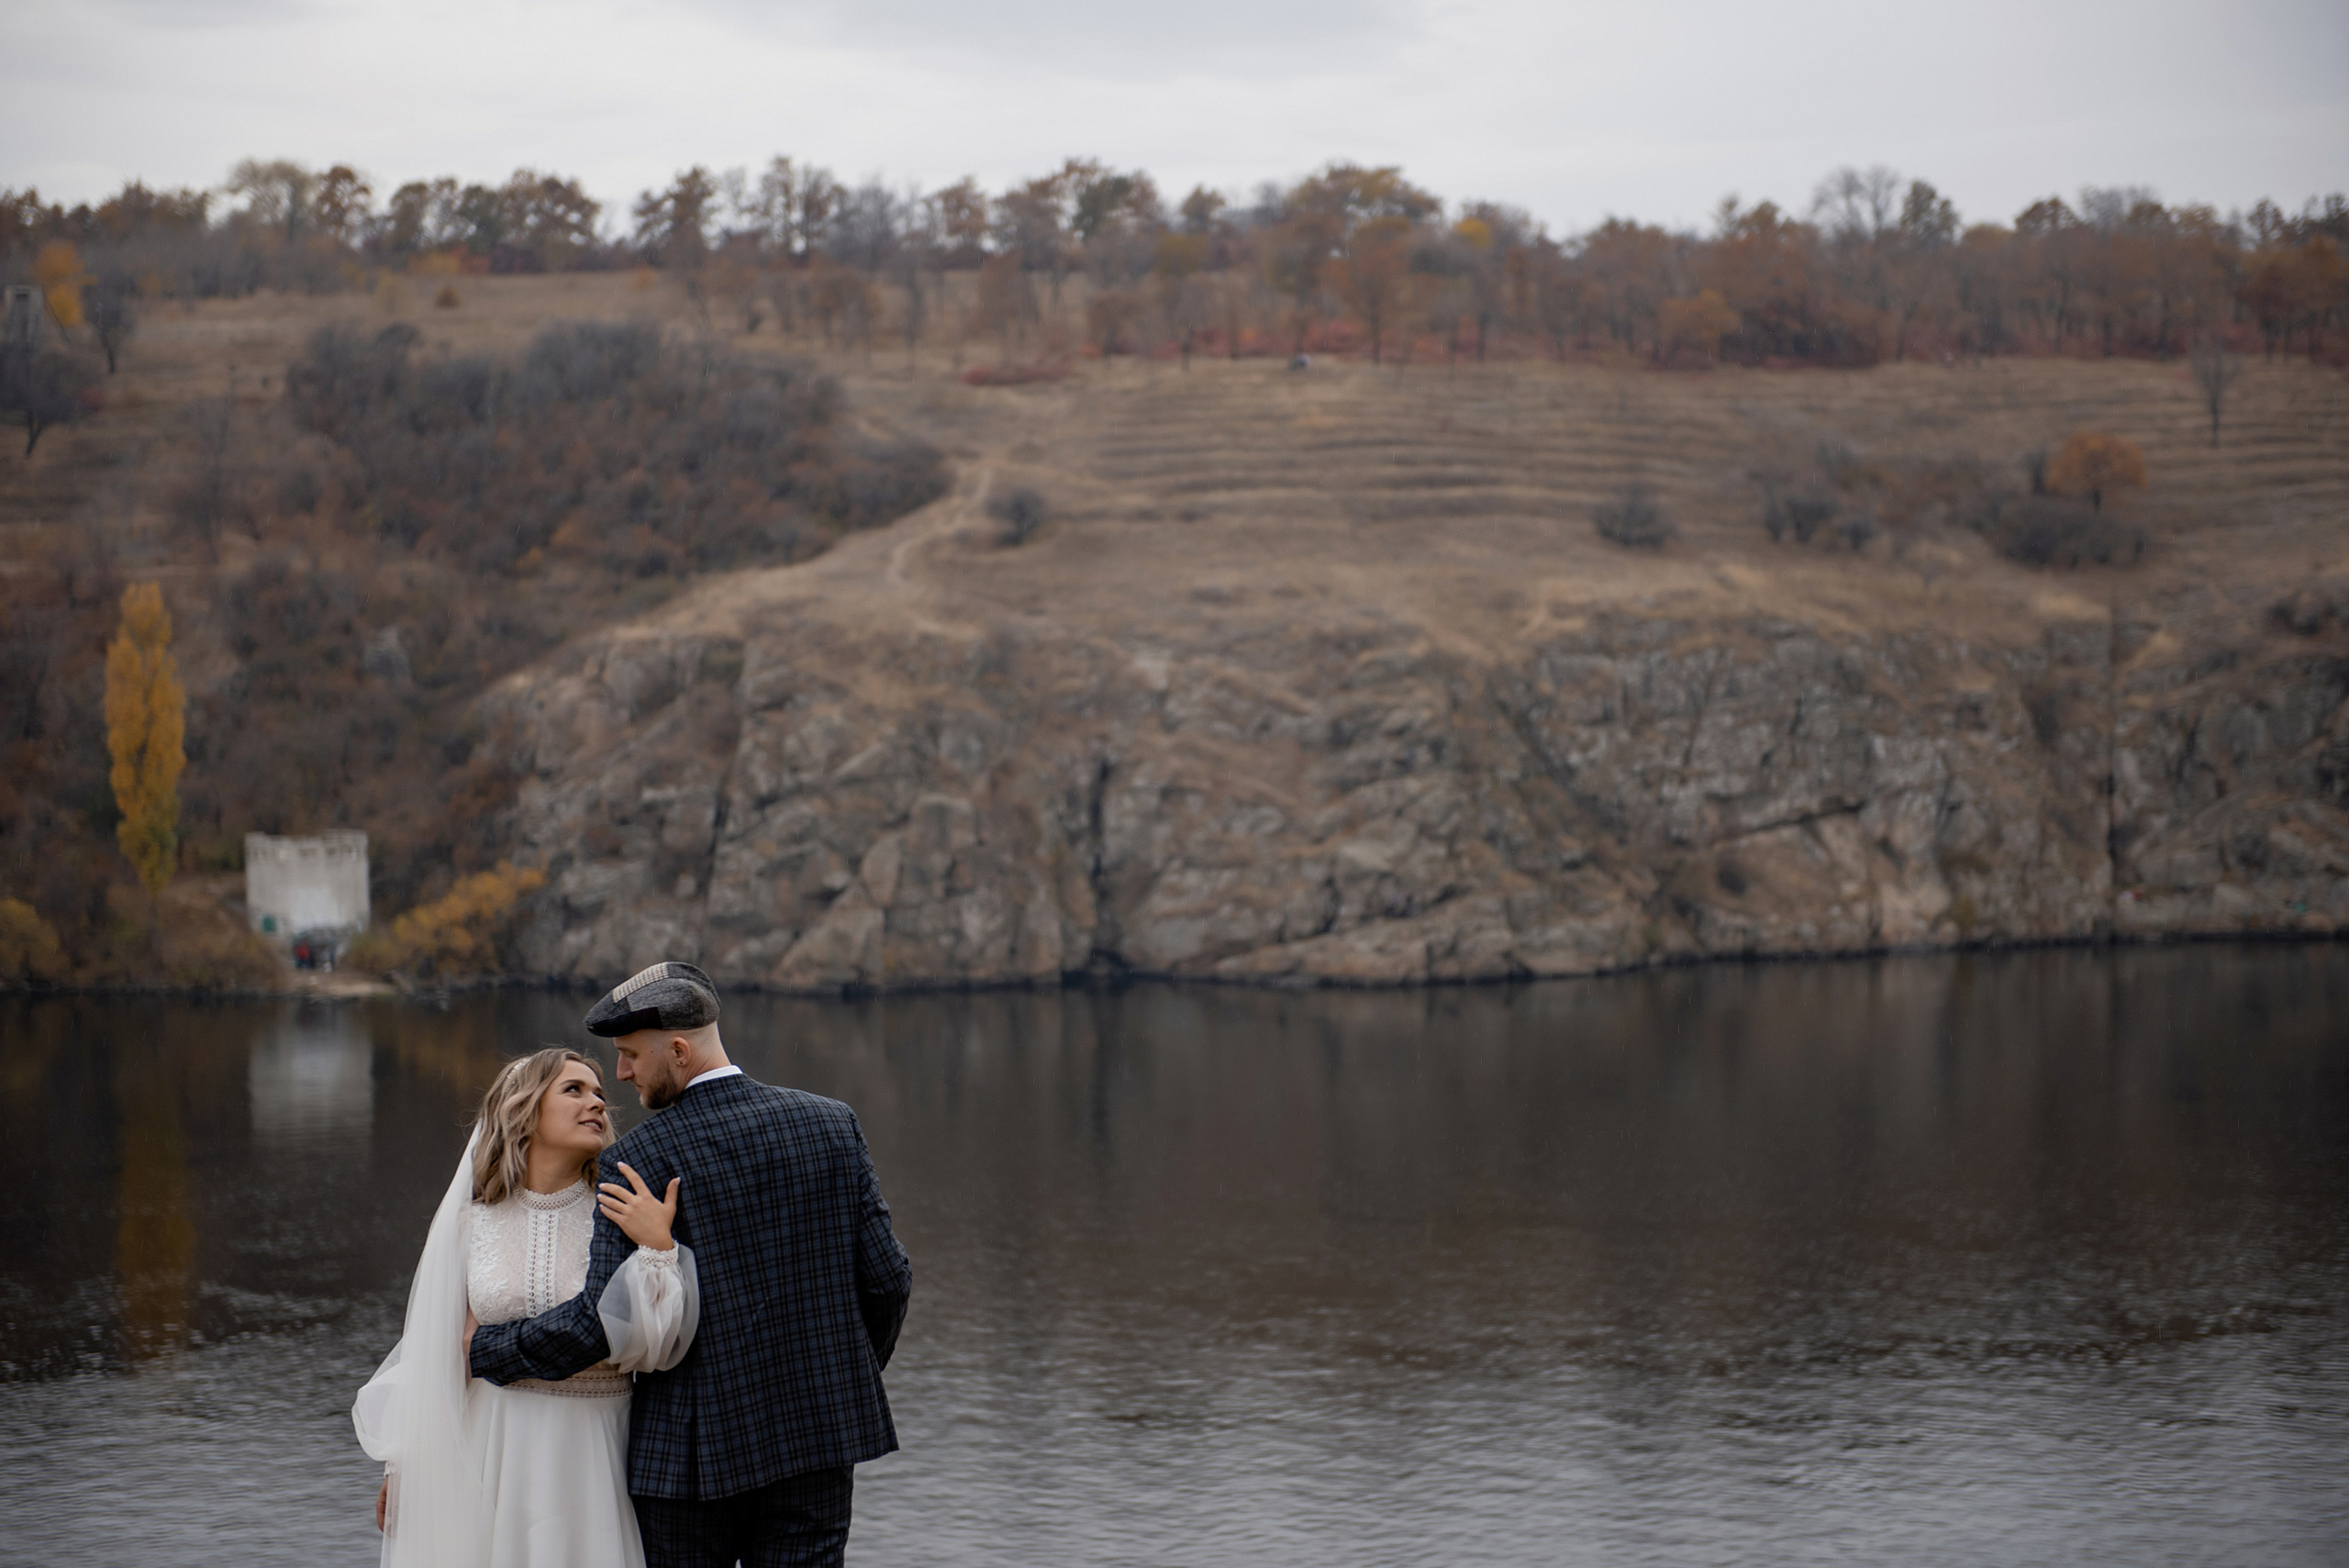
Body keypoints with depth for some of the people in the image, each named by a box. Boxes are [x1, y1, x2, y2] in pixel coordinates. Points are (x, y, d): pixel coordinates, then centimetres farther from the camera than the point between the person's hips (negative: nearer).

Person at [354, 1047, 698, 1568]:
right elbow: (432, 1344, 9)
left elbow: (650, 1348, -10)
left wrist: (657, 1250, -22)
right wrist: (401, 1464, 11)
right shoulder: (472, 1217, 1)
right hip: (490, 1452, 1)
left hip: (592, 1458, -1)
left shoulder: (618, 1216, -3)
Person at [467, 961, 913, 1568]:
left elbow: (606, 1319, -16)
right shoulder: (831, 1125, 1)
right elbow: (887, 1276, 2)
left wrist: (486, 1348, -1)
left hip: (692, 1449, -3)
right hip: (819, 1438, 4)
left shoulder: (640, 1161, -12)